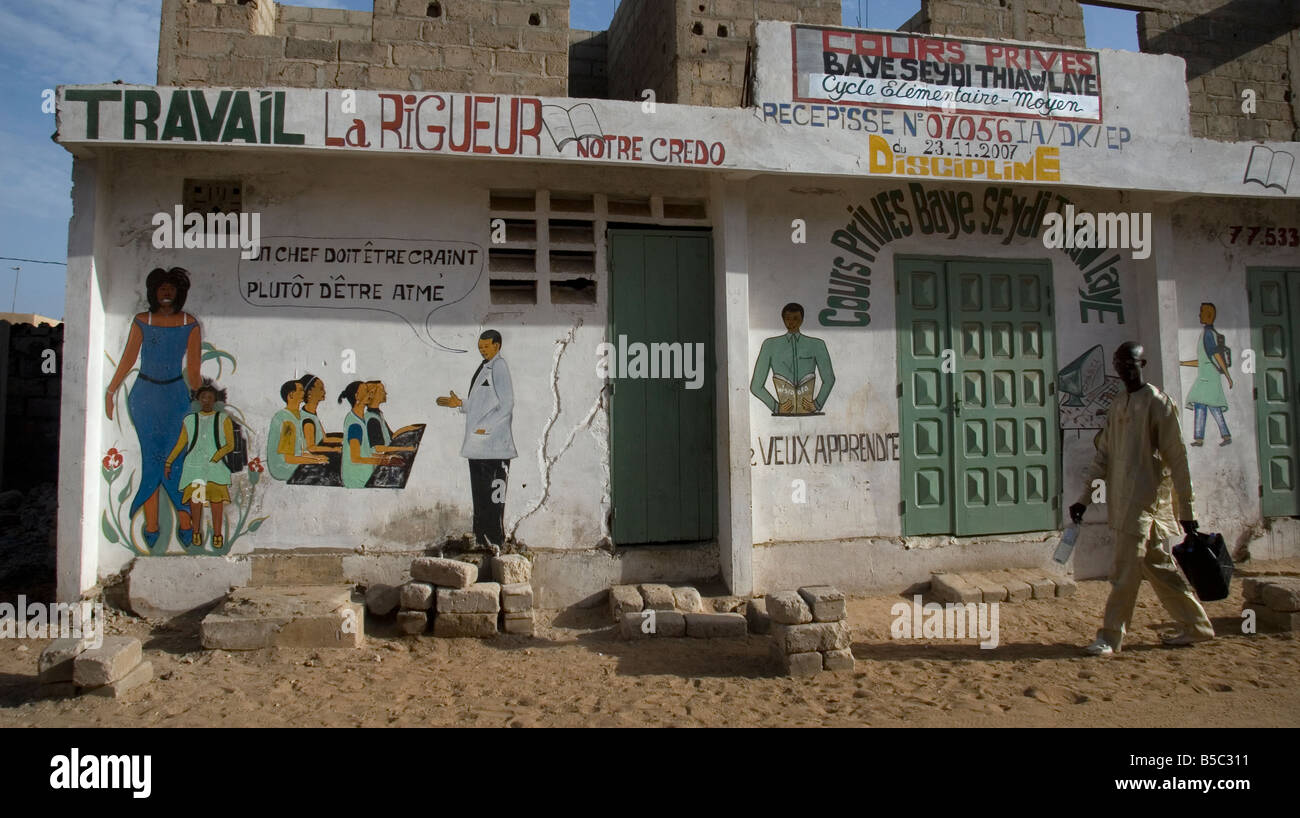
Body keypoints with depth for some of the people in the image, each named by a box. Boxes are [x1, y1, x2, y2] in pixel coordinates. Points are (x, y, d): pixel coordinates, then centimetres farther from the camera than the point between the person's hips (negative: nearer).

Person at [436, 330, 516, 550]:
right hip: (477, 445, 10)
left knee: (493, 496, -6)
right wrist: (460, 404, 11)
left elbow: (506, 404, -15)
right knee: (479, 494, 13)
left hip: (493, 444, -10)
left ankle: (494, 542, -1)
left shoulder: (499, 367, -9)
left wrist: (485, 427, -17)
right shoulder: (484, 368, 19)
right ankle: (481, 539, 20)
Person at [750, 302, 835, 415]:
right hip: (783, 414, 0)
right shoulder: (771, 345, 8)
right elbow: (756, 386, 12)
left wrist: (817, 404, 14)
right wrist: (775, 407, 4)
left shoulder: (816, 345, 9)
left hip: (808, 413, 0)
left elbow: (829, 378, 23)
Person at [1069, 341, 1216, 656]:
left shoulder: (1157, 402, -6)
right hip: (1122, 500, 7)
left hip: (1145, 498, -7)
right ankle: (1195, 625, 26)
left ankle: (1110, 637, -1)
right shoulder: (1116, 405, 15)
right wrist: (1084, 497, 10)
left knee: (1125, 569, -7)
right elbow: (1103, 455, 16)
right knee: (1156, 565, 13)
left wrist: (1185, 509, -9)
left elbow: (1176, 457, -8)